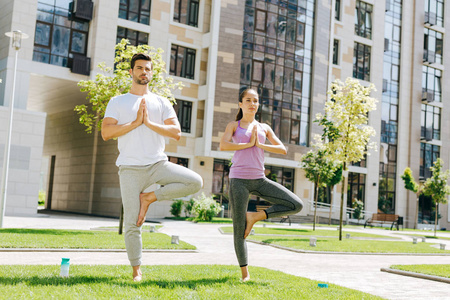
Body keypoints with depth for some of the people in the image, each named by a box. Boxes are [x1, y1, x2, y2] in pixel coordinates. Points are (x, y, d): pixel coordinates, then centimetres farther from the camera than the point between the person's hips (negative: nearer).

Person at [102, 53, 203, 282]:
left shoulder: (162, 103, 13)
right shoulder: (117, 102, 9)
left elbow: (176, 133, 0)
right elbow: (106, 133, -6)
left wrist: (149, 122, -10)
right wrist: (135, 122, -11)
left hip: (158, 164, 2)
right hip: (130, 168, -2)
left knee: (195, 182, -20)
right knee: (131, 224, -4)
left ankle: (149, 198, -4)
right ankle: (137, 271, 13)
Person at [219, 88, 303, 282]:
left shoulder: (264, 128, 16)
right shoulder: (233, 126, 9)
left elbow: (282, 150, 7)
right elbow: (223, 146, -10)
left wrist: (259, 144, -4)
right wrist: (248, 143, -7)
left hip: (259, 180, 4)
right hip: (239, 180, -3)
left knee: (296, 205, -9)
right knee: (239, 228, -2)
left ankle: (255, 216, 0)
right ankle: (245, 272, 11)